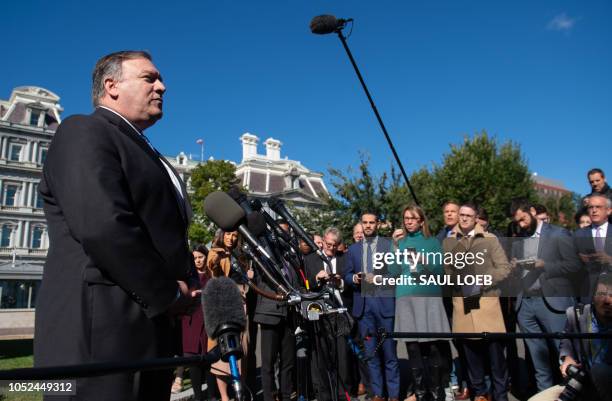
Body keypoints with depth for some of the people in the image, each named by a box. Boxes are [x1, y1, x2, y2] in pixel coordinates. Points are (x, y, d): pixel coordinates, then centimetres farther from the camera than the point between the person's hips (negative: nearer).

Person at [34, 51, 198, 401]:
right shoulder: (83, 132, -6)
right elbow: (102, 226, -21)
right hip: (101, 331, -9)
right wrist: (169, 294, -13)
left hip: (151, 330, 9)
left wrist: (187, 287, 2)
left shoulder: (147, 154, 22)